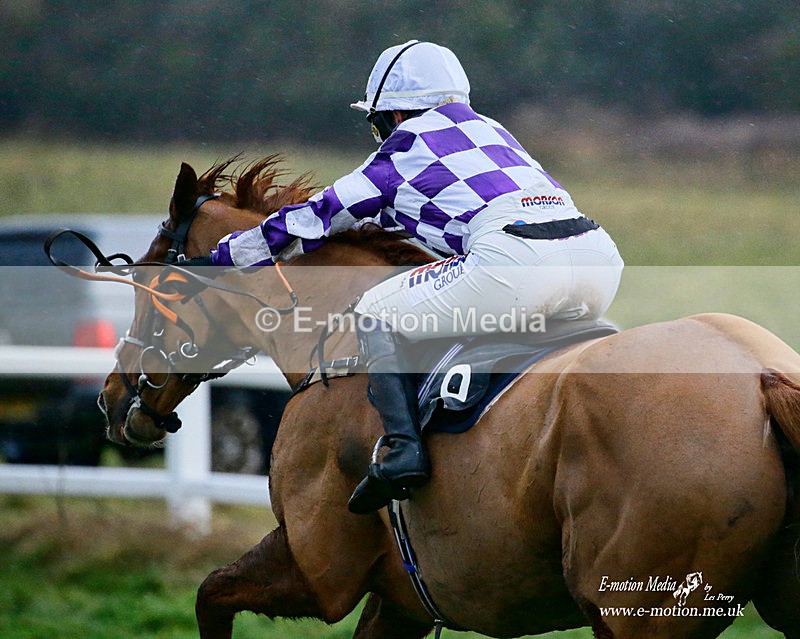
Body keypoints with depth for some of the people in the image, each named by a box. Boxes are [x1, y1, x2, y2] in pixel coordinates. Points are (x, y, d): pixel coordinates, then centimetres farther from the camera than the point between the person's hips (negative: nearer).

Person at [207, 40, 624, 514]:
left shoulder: (402, 152, 17)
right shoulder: (491, 130, 34)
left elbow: (314, 219, 25)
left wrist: (218, 258, 37)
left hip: (514, 259, -7)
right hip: (601, 255, 7)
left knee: (377, 314, 9)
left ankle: (404, 448, -7)